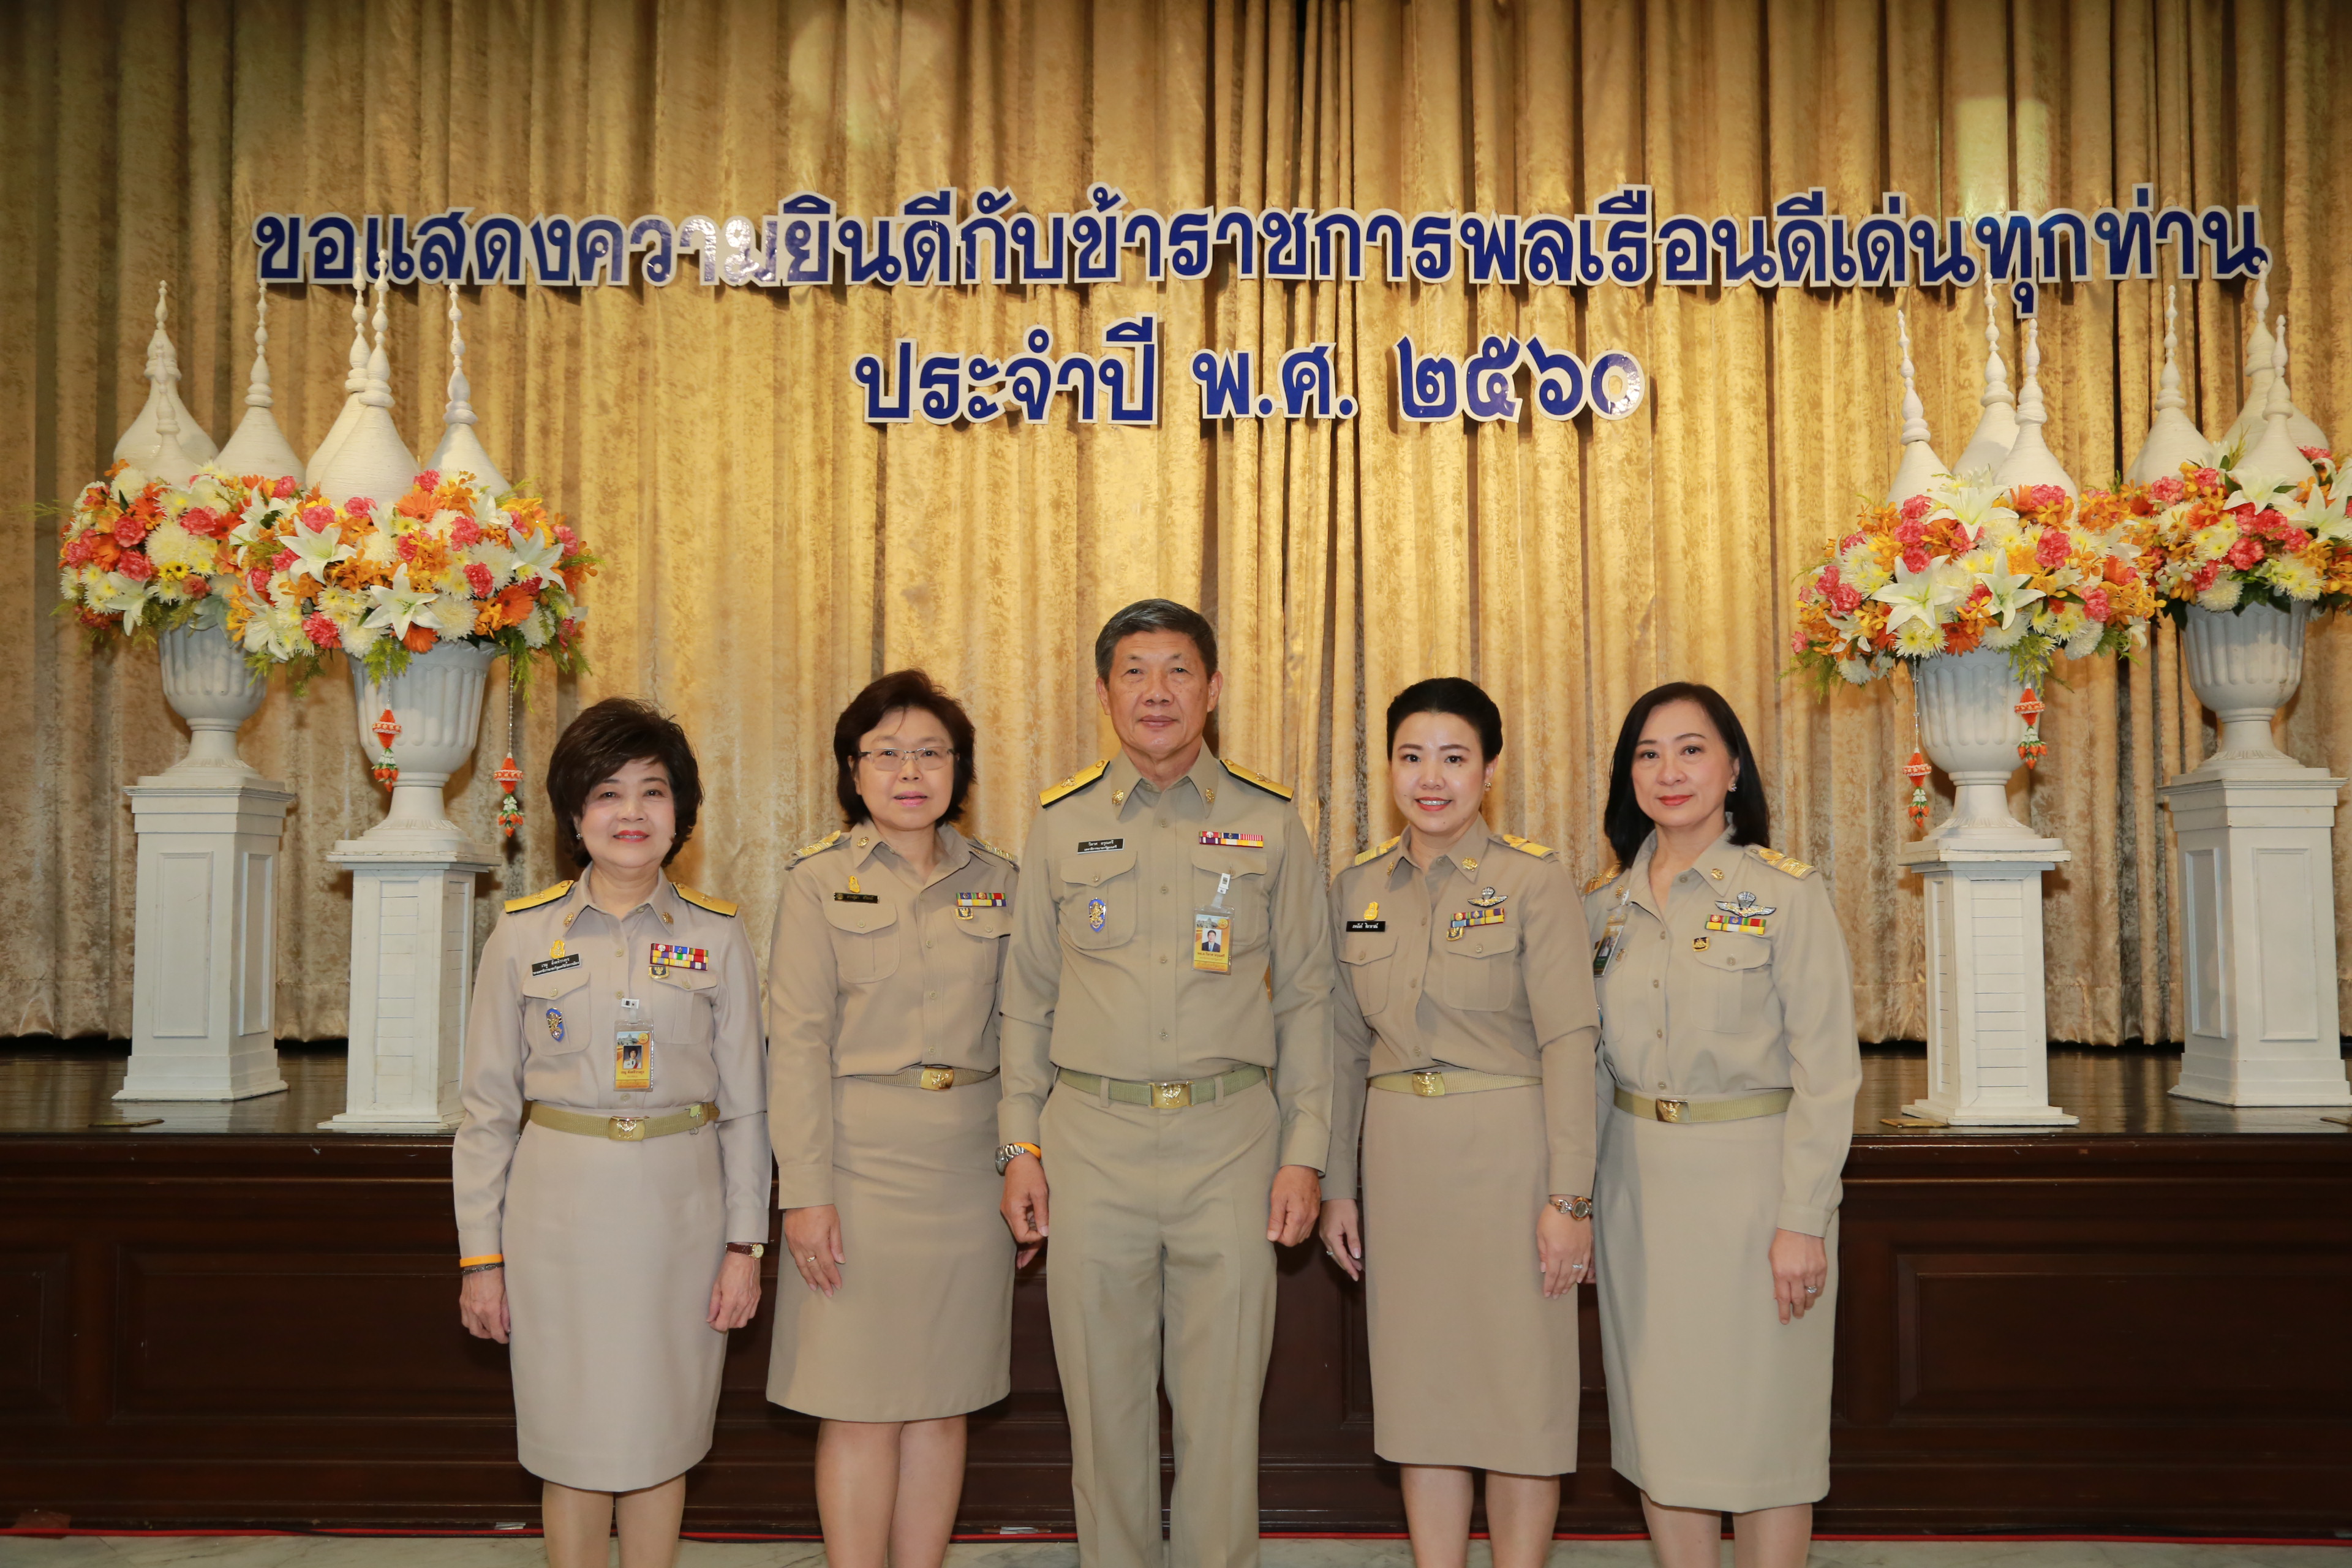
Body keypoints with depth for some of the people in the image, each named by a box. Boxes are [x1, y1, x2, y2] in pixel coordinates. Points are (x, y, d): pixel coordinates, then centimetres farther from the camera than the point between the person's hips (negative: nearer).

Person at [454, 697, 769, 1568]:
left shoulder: (716, 935, 1)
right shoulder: (524, 933, 0)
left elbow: (745, 1104, 4)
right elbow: (488, 1108, 3)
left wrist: (745, 1242, 0)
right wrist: (481, 1254, 2)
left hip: (680, 1207, 0)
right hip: (560, 1208, 0)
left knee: (661, 1437, 9)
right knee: (574, 1440, 6)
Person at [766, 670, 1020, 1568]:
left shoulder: (997, 880, 8)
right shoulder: (821, 880, -1)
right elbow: (797, 1040, -6)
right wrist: (804, 1188, -12)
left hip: (968, 1166, 3)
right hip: (860, 1159, -3)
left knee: (943, 1403, 9)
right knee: (861, 1408, 1)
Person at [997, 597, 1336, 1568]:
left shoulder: (1270, 822, 4)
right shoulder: (1060, 822, 7)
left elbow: (1305, 999, 6)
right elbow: (1027, 997, 10)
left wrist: (1304, 1152, 0)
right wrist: (1020, 1143, 4)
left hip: (1230, 1136, -1)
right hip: (1091, 1140, 1)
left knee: (1223, 1405, 4)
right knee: (1104, 1404, 8)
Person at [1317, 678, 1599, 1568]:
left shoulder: (1535, 882, -7)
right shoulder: (1356, 889, 7)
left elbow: (1569, 1044, -10)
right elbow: (1346, 1048, 11)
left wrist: (1570, 1196, -14)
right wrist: (1336, 1185, 9)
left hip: (1507, 1152, -4)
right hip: (1399, 1156, 4)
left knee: (1518, 1390, 4)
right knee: (1419, 1392, 10)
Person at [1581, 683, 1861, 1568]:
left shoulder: (1786, 894, -7)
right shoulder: (1605, 904, 7)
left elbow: (1826, 1071, -10)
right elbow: (1588, 1061, 11)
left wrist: (1802, 1219, -14)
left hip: (1752, 1178, -4)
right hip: (1640, 1186, 4)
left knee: (1764, 1423, 4)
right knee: (1661, 1423, 10)